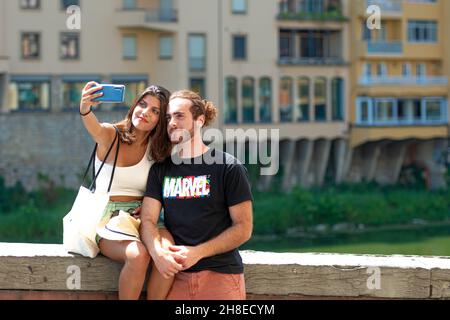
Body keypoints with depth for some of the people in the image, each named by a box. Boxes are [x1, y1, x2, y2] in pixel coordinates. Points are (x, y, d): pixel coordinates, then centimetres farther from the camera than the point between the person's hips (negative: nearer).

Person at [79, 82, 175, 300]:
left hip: (142, 218, 3)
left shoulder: (157, 149, 7)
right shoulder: (110, 136, -4)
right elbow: (93, 127, -27)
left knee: (167, 250, -31)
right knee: (138, 254, -34)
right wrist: (85, 108, -51)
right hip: (107, 220, -3)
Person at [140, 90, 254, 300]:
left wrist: (197, 252, -14)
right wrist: (158, 253, -18)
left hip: (220, 275, -3)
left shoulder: (229, 168, 0)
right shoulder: (160, 170, 12)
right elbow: (148, 220, 4)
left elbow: (243, 228, -4)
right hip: (176, 275, 3)